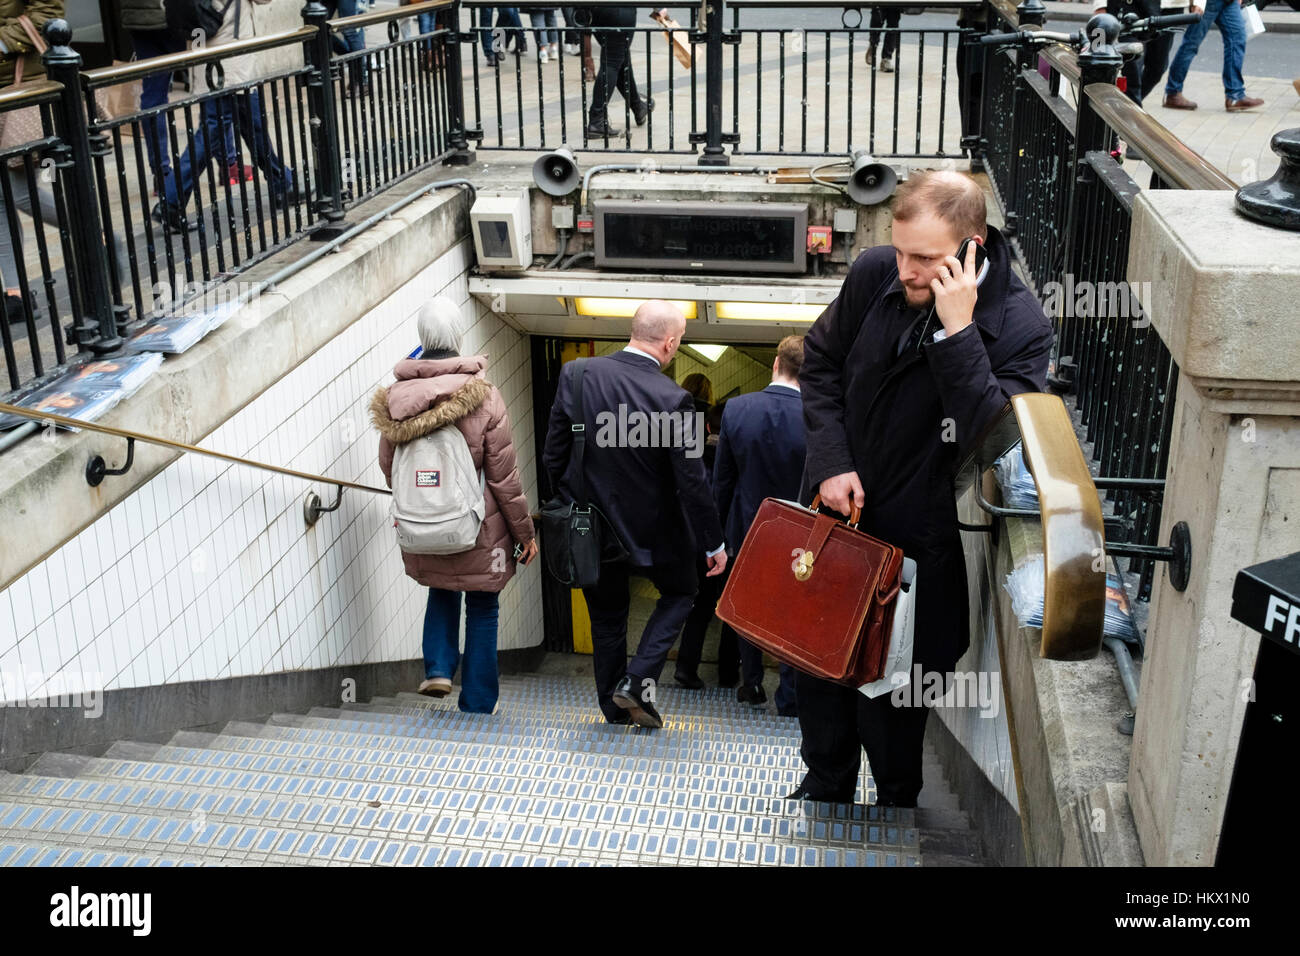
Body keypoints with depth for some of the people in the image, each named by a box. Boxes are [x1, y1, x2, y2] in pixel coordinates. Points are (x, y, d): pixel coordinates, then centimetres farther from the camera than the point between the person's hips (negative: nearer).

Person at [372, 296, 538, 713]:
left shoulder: (395, 398, -5)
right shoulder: (484, 397, -15)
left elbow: (388, 468, 7)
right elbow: (504, 478, -11)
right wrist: (525, 533, 2)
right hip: (478, 532, -3)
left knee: (442, 593, 29)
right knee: (482, 612, 12)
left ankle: (438, 667, 11)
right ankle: (477, 707, 18)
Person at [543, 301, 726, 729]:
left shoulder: (576, 374, -10)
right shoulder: (673, 399, -20)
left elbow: (553, 456, -4)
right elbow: (691, 482, -16)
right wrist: (714, 543, -4)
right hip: (650, 529, -3)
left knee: (606, 616, 20)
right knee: (680, 591, 22)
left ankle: (614, 707, 30)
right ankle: (638, 680, 8)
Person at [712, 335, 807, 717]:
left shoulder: (736, 408, -13)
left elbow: (722, 478, -4)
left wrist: (720, 526, 8)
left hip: (747, 527, 2)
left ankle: (752, 686, 32)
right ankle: (789, 697, 17)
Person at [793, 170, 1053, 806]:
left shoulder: (1020, 326, -19)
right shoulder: (874, 274, -8)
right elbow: (820, 362, 6)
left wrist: (957, 330, -33)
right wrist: (832, 463, -6)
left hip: (916, 540, -4)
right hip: (835, 511, 4)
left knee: (891, 689, 8)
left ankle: (897, 802, 37)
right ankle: (826, 785, 43)